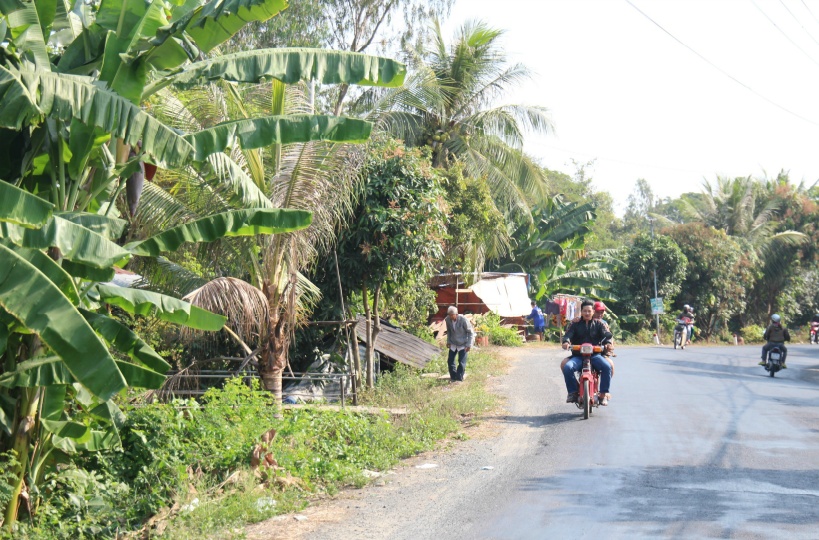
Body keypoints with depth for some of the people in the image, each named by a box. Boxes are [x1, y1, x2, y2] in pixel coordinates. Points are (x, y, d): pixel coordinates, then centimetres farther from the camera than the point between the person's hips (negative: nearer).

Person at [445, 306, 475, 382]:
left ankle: (459, 378, 8)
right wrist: (448, 341, 5)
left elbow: (470, 332, -14)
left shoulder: (463, 320, -26)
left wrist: (469, 344, -15)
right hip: (453, 344, 4)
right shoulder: (448, 319, -13)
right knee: (450, 361, 4)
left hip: (462, 344, -4)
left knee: (461, 363, -4)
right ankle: (453, 377, 20)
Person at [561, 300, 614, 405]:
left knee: (607, 366, -30)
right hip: (578, 355, 0)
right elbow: (568, 334, 0)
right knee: (567, 367, -30)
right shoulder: (575, 325, 15)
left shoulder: (598, 324, 15)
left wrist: (608, 342, -23)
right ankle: (573, 392, -15)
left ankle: (604, 394, -20)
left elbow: (606, 334, 0)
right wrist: (566, 341, -24)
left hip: (595, 354, 0)